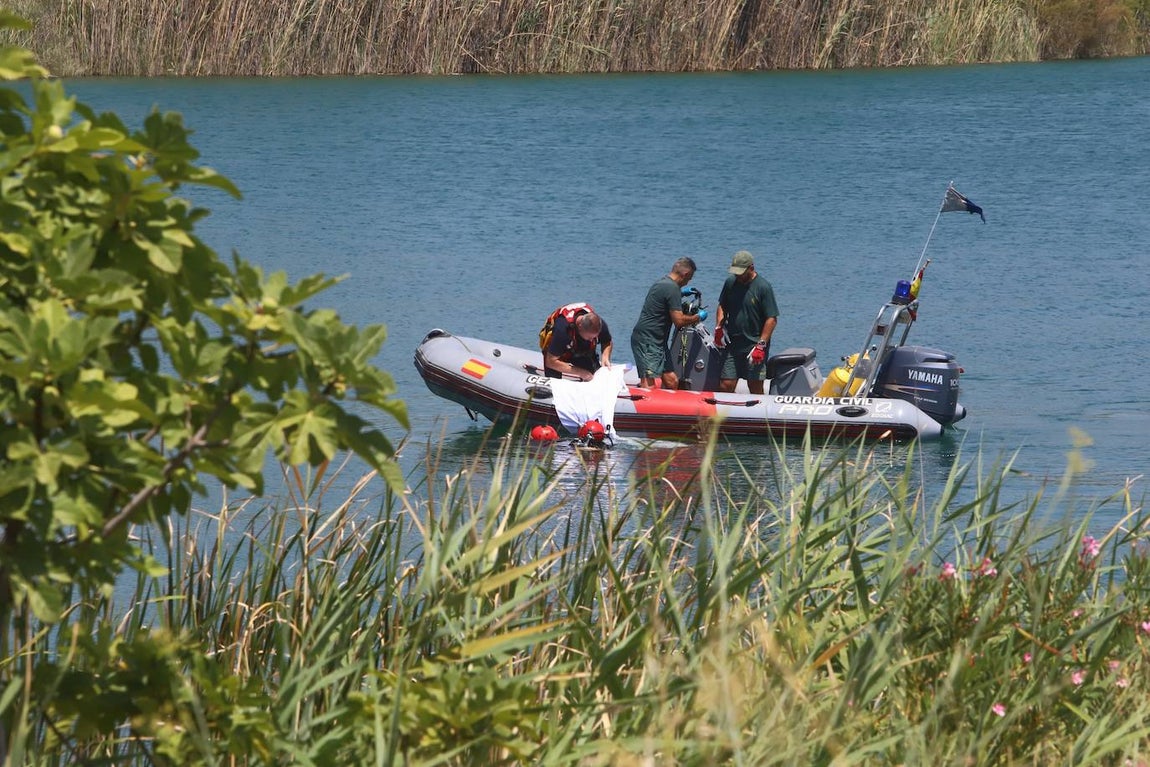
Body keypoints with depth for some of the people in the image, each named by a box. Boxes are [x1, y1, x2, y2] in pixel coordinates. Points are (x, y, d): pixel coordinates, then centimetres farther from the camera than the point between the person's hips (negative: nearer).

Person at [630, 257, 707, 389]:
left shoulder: (662, 283, 16)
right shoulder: (672, 288, -15)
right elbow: (679, 321, -18)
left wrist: (681, 293, 46)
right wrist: (698, 317, -2)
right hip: (647, 342, -11)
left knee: (672, 381, 9)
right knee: (649, 385, -18)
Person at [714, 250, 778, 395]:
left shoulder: (763, 287, -9)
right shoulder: (730, 282, 7)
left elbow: (772, 319, -10)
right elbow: (722, 306, 21)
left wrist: (761, 345, -15)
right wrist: (719, 327, 5)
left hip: (754, 344, -5)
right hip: (732, 344, 5)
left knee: (755, 388, -2)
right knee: (725, 386, 0)